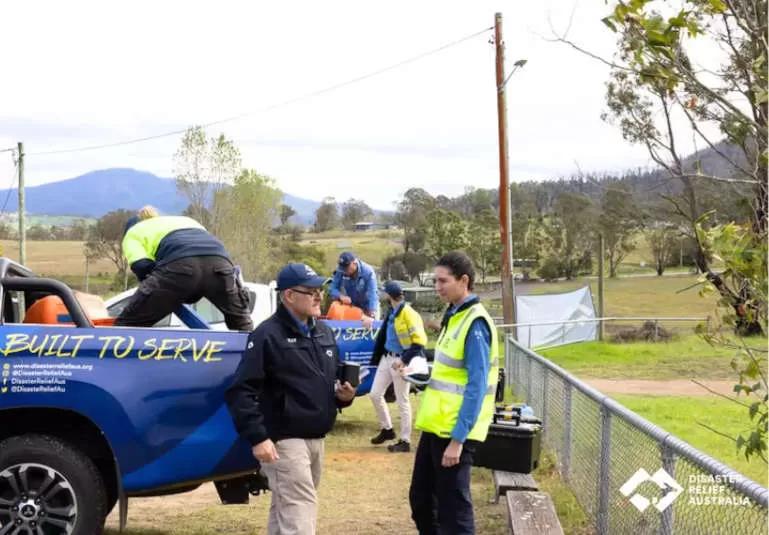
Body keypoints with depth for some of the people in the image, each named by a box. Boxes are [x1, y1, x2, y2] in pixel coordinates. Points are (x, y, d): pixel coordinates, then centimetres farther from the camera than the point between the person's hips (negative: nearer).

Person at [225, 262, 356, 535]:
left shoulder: (324, 332, 14)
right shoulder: (268, 334, -12)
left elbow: (332, 379, 25)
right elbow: (240, 392, -17)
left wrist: (344, 395, 2)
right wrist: (257, 437, -24)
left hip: (316, 440, 8)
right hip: (284, 441, -8)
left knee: (285, 513, 18)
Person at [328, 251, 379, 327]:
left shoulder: (368, 272, -30)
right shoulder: (340, 271, -20)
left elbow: (372, 295, -38)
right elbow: (332, 289, -15)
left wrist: (371, 316, -50)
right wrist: (341, 296, -39)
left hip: (369, 307, -3)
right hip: (352, 306, 3)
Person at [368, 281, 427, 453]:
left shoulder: (409, 314, -19)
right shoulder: (391, 312, 9)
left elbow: (419, 341, -22)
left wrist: (404, 360, -27)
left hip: (400, 361, -9)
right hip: (387, 358, 9)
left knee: (402, 402, -1)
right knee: (375, 394, 11)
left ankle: (405, 441, 7)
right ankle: (387, 429, 27)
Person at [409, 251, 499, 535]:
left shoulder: (475, 323, -16)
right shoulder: (454, 316, 12)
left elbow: (476, 386, -20)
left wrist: (458, 439, -22)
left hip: (454, 431, -9)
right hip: (436, 426, 9)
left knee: (452, 509, -1)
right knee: (421, 499, 17)